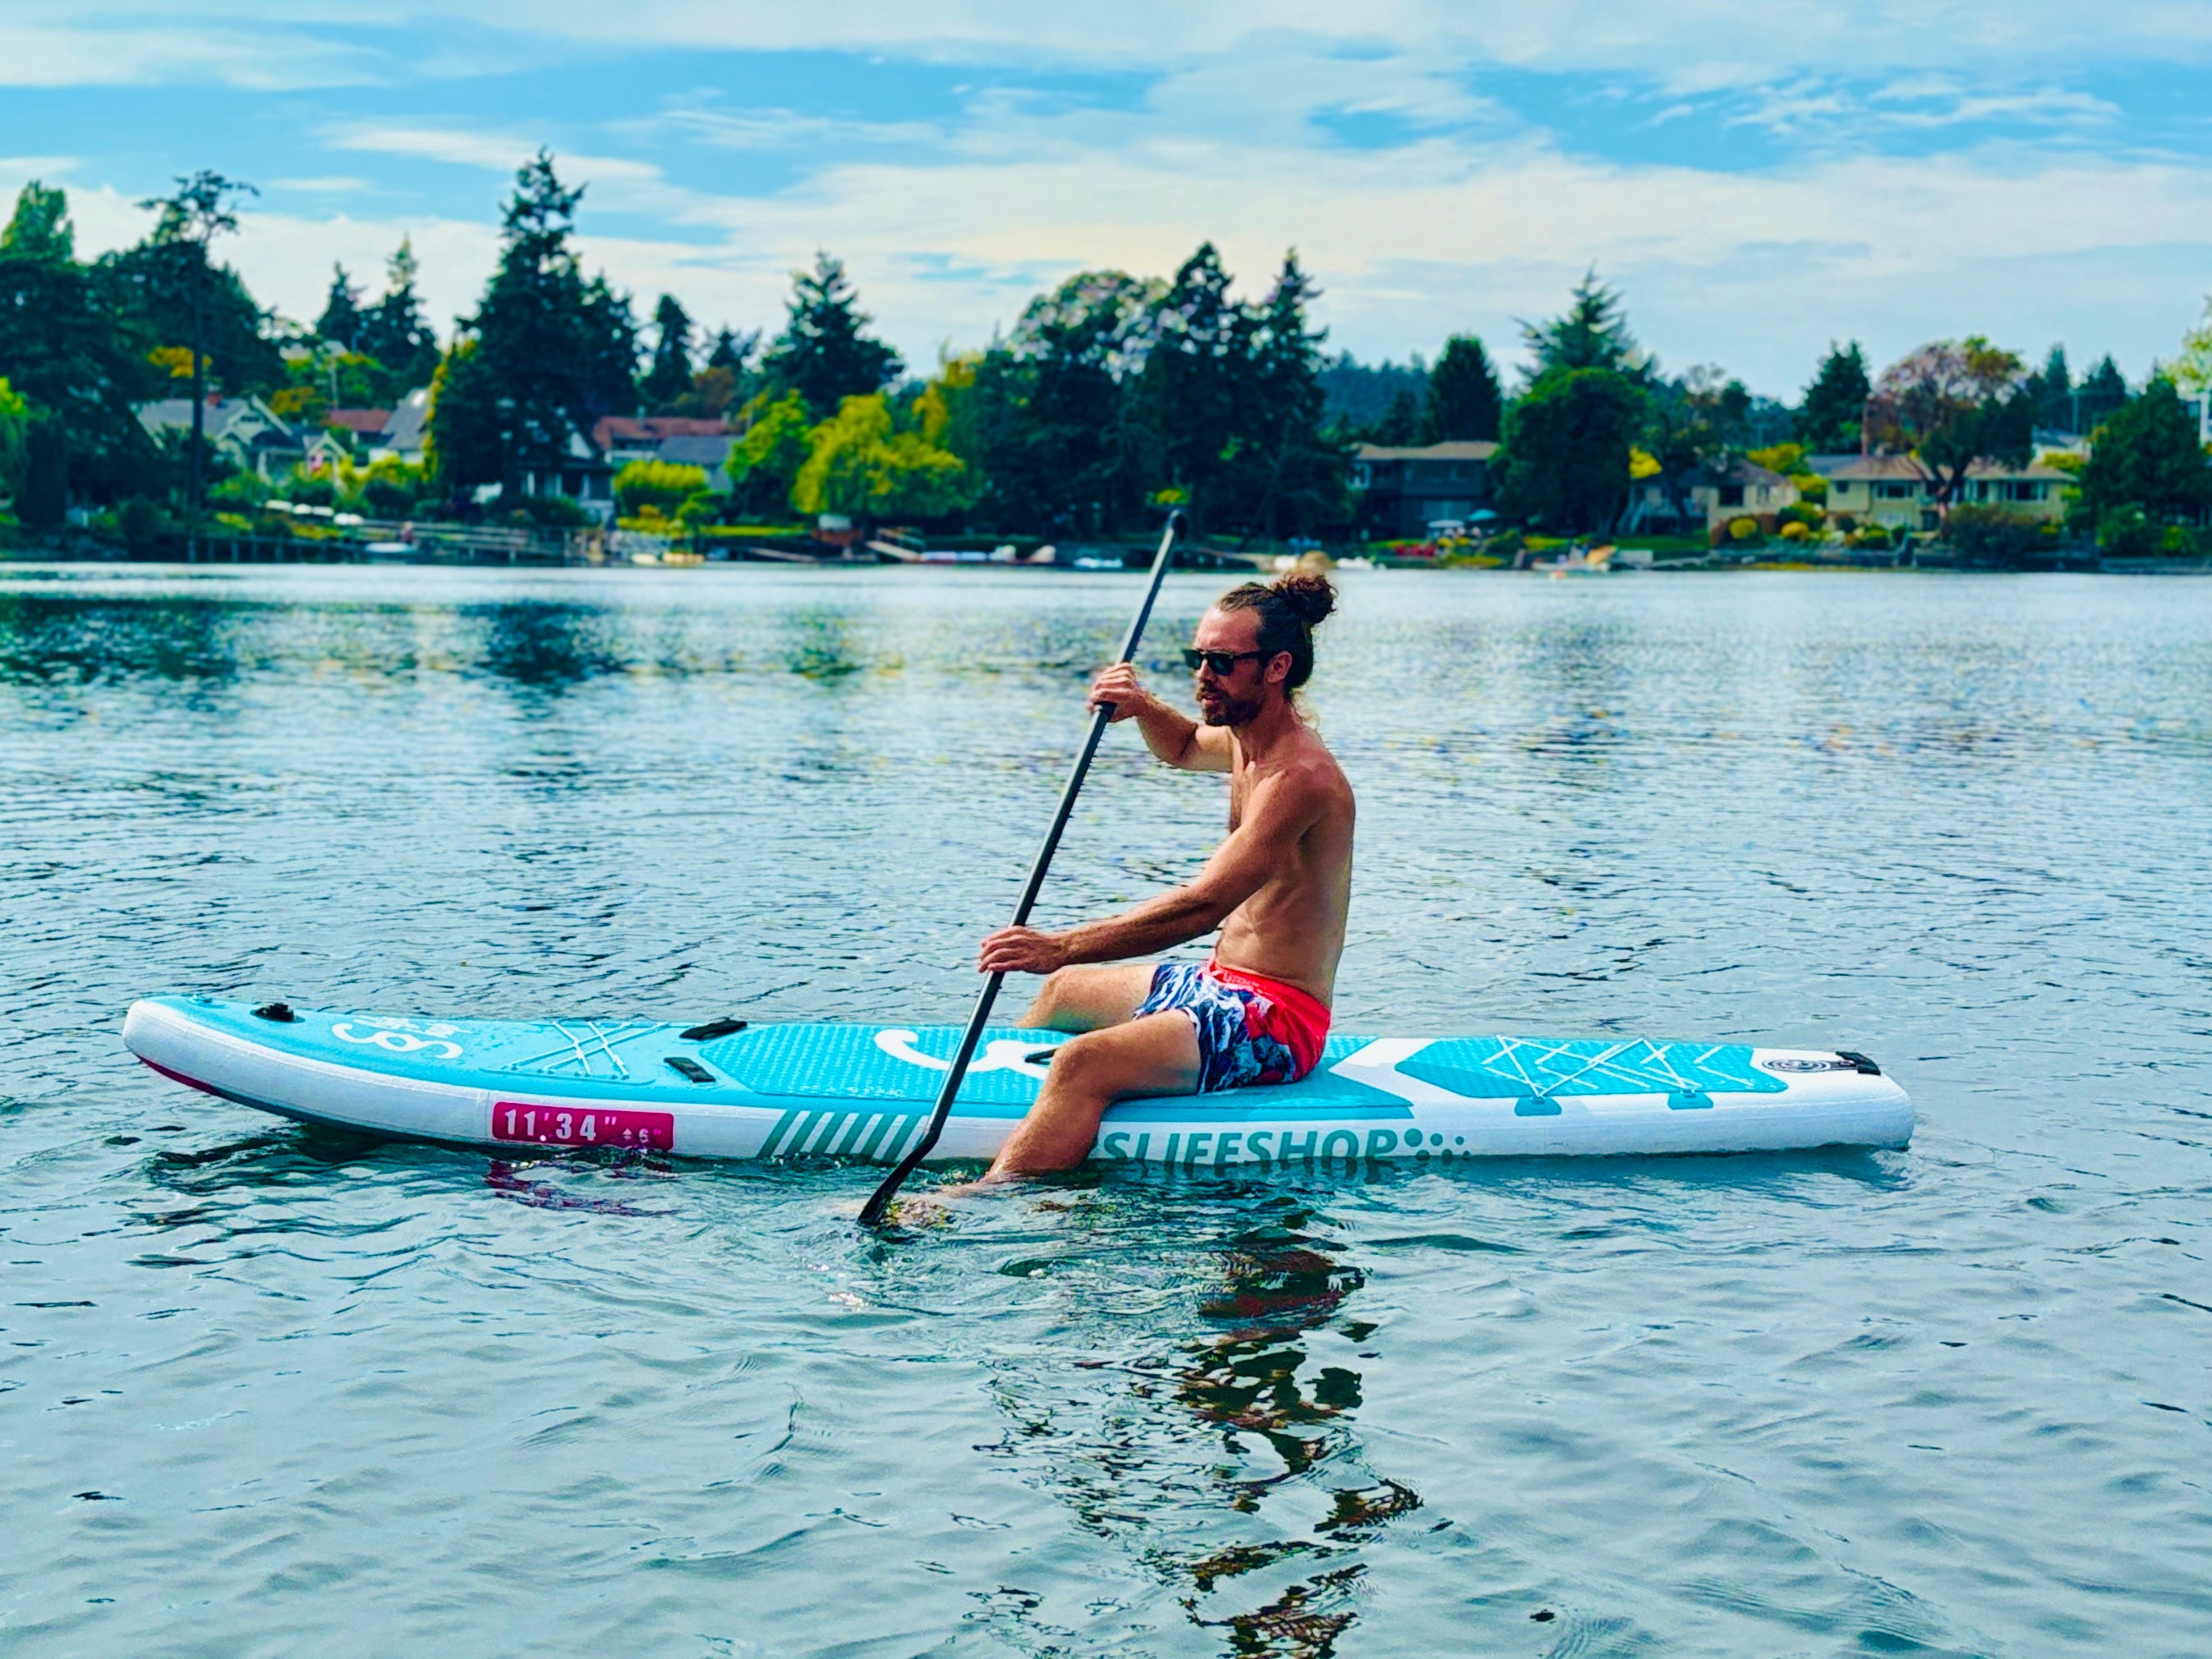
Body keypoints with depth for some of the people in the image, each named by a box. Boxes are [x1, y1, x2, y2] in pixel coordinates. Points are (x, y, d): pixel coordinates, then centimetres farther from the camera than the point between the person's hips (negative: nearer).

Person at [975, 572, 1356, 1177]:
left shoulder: (1299, 776, -23)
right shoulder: (1249, 740, 8)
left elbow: (1204, 904, -33)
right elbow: (1185, 748, 33)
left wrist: (1063, 946, -38)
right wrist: (1143, 707, 9)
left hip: (1275, 1020, -11)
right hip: (1225, 987, 11)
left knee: (1083, 1064, -33)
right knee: (1064, 990, 32)